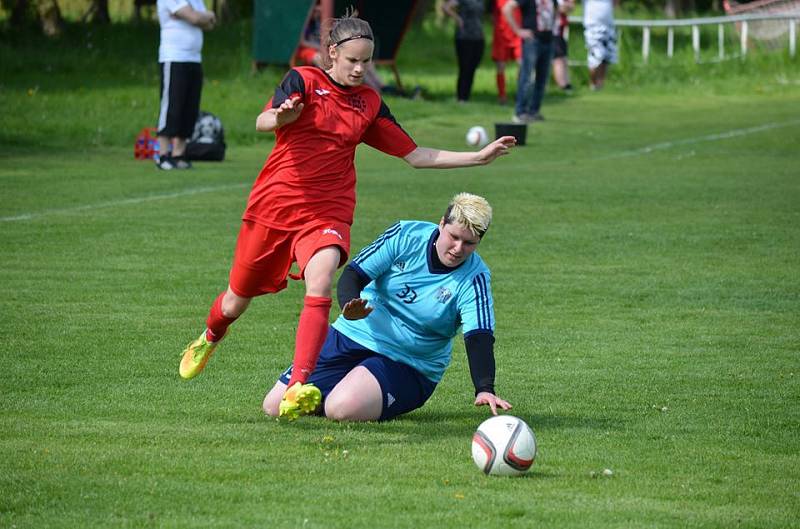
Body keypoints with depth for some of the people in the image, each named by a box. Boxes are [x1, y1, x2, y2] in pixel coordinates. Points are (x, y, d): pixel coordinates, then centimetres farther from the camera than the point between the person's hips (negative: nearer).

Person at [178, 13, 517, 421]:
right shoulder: (304, 81, -2)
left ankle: (298, 389, -35)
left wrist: (478, 157, 7)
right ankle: (210, 338, 50)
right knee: (238, 300, 13)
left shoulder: (370, 104, 9)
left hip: (327, 212, 1)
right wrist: (281, 116, -44)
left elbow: (415, 155, 14)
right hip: (273, 204, -1)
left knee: (320, 284, -29)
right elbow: (263, 122, -19)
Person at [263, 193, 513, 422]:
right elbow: (354, 273, -10)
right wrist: (350, 305, -33)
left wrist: (484, 390, -45)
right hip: (355, 335, 3)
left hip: (407, 365, -3)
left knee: (342, 409, -31)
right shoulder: (407, 235, -10)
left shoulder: (474, 278, -16)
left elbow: (478, 337, -27)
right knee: (275, 406, -1)